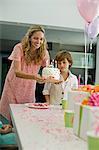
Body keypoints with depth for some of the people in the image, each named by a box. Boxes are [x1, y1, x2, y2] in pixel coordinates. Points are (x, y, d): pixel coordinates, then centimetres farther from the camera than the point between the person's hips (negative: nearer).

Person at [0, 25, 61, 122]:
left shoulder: (44, 53, -10)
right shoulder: (19, 48, -19)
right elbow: (17, 72, -27)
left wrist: (54, 78, -37)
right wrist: (34, 77, -44)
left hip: (29, 88, 2)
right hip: (14, 86, -2)